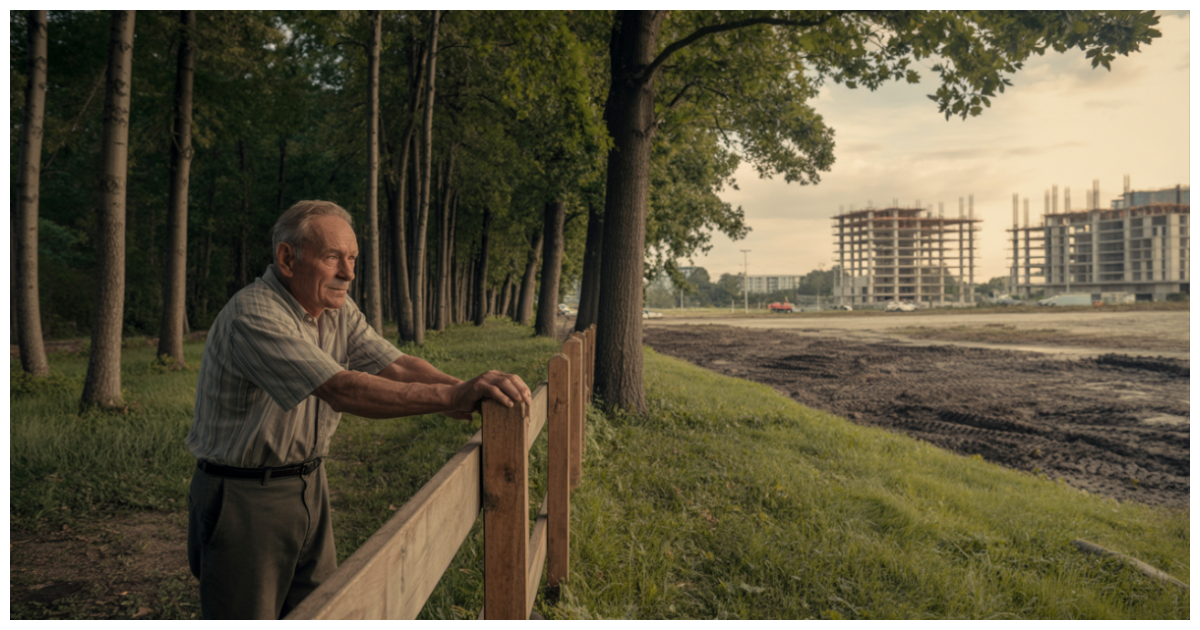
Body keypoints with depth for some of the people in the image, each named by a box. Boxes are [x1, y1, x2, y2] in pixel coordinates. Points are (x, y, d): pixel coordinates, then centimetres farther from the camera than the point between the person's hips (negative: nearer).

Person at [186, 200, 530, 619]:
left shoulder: (337, 311, 2)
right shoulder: (252, 317, -25)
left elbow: (393, 367, -10)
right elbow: (343, 391, -35)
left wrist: (472, 389, -28)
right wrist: (452, 397, -42)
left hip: (308, 488, 8)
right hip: (244, 499, -7)